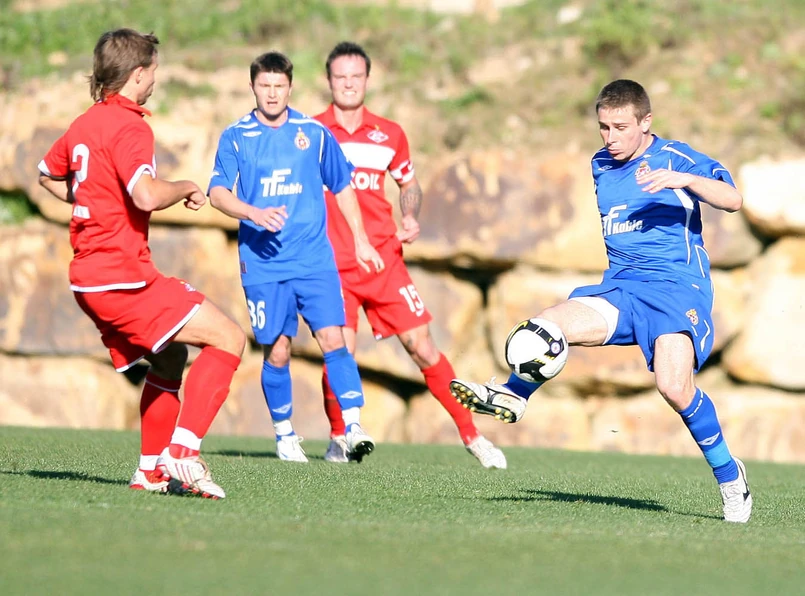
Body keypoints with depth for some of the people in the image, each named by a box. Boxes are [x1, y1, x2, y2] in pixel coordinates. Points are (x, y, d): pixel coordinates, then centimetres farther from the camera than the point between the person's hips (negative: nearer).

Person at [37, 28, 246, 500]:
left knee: (171, 357, 24)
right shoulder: (128, 126, -14)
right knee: (229, 338, -10)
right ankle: (182, 450, -19)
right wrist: (187, 189, -10)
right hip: (123, 277, -10)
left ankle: (151, 470, 23)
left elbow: (48, 174, 32)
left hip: (89, 278, 10)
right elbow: (147, 196, -29)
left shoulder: (85, 124, 13)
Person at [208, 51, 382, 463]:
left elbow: (342, 187, 18)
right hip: (263, 263, -1)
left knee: (332, 339, -12)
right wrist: (254, 213, -25)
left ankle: (353, 426, -12)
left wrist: (360, 240, 18)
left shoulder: (315, 134, 7)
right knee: (277, 351, 0)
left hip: (314, 259, 1)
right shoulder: (235, 137, 2)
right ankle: (284, 434, 16)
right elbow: (218, 193, -7)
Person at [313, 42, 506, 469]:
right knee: (340, 353, -14)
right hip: (331, 263, -2)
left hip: (384, 258, 2)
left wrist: (410, 218, 3)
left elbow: (409, 183, 22)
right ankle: (338, 437, 9)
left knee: (422, 346, -2)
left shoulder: (389, 135, 8)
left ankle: (470, 435, 8)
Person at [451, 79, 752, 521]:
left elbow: (732, 199, -18)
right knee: (552, 323, -22)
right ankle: (512, 398, 4)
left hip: (677, 289, -5)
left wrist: (686, 179, -32)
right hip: (619, 291, 6)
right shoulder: (601, 166, 16)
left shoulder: (675, 158, -4)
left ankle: (728, 474, -4)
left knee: (674, 386, -26)